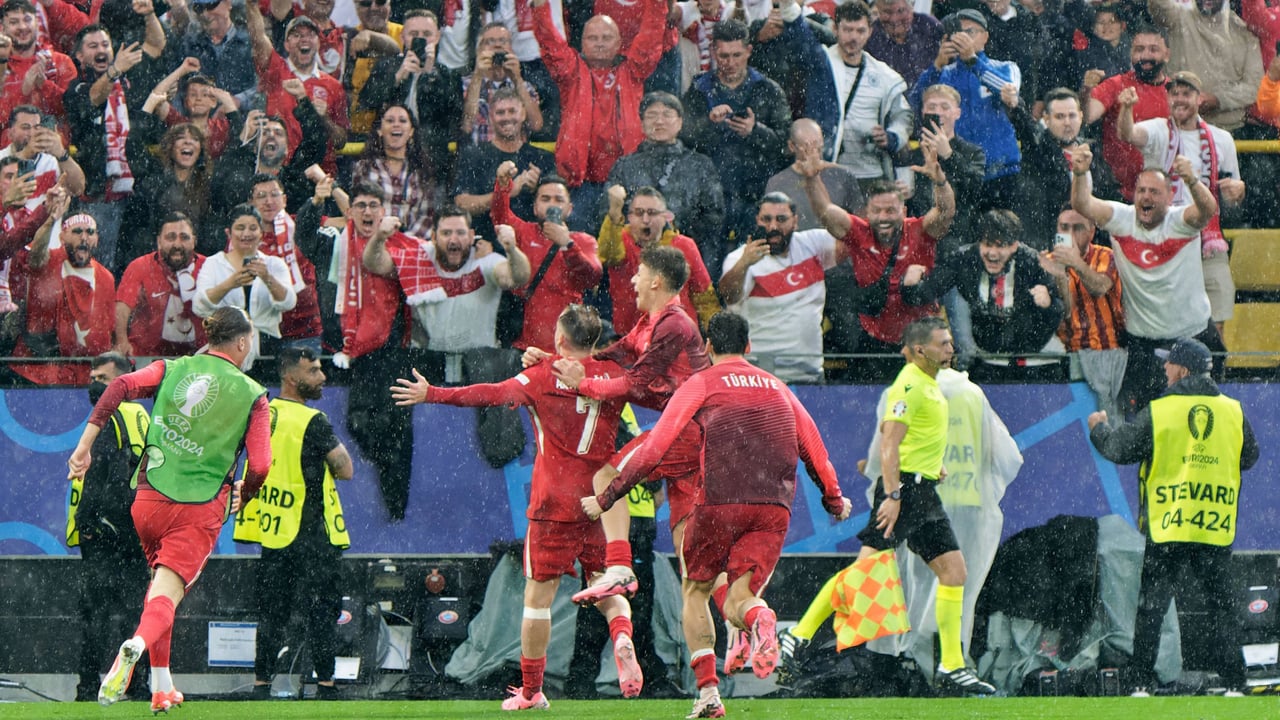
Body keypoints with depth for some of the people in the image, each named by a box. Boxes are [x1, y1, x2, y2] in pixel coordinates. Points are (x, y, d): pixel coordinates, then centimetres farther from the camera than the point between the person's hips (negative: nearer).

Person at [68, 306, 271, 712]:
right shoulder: (252, 395, 1)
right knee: (166, 595, -9)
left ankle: (162, 688, 23)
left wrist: (86, 442, -8)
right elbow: (259, 467, -7)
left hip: (149, 501, 3)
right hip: (200, 511, -3)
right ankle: (138, 645, -43)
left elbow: (121, 386, -9)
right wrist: (240, 498, 14)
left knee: (161, 584, 24)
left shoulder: (173, 370, 8)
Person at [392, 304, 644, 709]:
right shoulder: (613, 375, 4)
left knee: (539, 594, 4)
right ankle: (622, 636, -21)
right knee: (607, 589, 12)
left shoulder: (545, 376, -3)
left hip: (554, 504, -3)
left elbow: (491, 395, -5)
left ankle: (531, 691, 6)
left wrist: (431, 394, 2)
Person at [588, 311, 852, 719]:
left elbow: (655, 448, 2)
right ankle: (760, 618, -36)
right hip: (775, 507, 3)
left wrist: (607, 497, 8)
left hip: (720, 502, -3)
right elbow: (814, 450, 26)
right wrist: (834, 500, 42)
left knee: (695, 590, 17)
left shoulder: (701, 384, 9)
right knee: (737, 602, 4)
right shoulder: (777, 389, 21)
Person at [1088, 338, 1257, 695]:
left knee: (1151, 609, 6)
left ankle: (1141, 682, 3)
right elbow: (1250, 457, 16)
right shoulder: (1234, 411, 2)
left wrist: (1099, 427, 22)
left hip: (1166, 530, -2)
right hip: (1217, 530, 2)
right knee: (1222, 608, 7)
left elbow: (1118, 449, 1)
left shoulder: (1158, 412, -6)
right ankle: (1234, 683, 1)